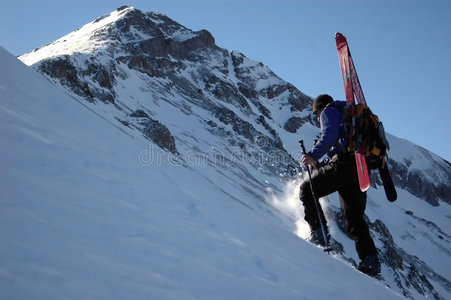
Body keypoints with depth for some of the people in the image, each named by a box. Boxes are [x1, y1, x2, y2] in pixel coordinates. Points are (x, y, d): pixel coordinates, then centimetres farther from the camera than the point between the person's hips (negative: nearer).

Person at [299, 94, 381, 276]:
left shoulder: (329, 111, 10)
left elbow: (330, 135, -13)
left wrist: (314, 155, -21)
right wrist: (320, 164, 31)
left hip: (344, 164, -9)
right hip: (360, 169, 9)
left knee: (307, 191, 2)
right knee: (354, 219, 9)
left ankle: (319, 232, -8)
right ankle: (370, 261, 1)